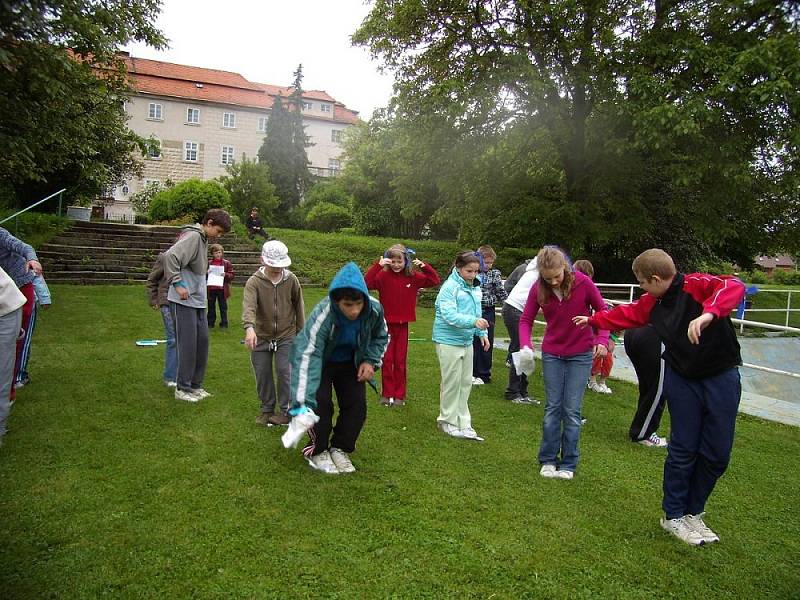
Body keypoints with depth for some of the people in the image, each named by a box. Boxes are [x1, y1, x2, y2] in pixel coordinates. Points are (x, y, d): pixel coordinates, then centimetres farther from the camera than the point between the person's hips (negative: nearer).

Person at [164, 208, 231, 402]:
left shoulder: (203, 239, 13)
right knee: (187, 344, -2)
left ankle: (195, 385, 23)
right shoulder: (193, 236, -15)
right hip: (184, 301, -9)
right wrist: (177, 284, -24)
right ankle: (183, 388, 11)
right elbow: (170, 256, -27)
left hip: (198, 301, 9)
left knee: (202, 341, 12)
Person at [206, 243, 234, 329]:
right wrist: (206, 273, -8)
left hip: (222, 289, -2)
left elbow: (232, 275, -1)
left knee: (223, 307, 7)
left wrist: (226, 275, -18)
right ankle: (210, 323, 22)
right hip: (211, 289, 2)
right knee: (211, 307, 12)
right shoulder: (209, 263, 3)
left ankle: (224, 324, 15)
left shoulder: (227, 263, -2)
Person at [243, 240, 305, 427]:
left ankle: (285, 411, 10)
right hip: (261, 336, 0)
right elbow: (248, 305, -30)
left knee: (284, 372, -6)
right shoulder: (254, 281, -13)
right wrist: (249, 328, -48)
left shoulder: (291, 280, -5)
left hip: (286, 336, 0)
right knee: (262, 374, 7)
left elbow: (299, 307, 5)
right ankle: (267, 409, 26)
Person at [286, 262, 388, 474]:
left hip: (351, 363, 4)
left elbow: (381, 337, -3)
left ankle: (340, 449, 20)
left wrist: (371, 361, -19)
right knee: (321, 402, -15)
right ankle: (316, 451, 9)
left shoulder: (374, 309, -28)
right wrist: (302, 403, -50)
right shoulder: (322, 314, -40)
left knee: (357, 403, -1)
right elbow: (307, 355, -44)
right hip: (322, 362, -3)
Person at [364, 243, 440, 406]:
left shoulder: (413, 277, -2)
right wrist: (378, 265, -31)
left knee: (400, 361, 10)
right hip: (386, 324, -1)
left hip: (403, 325, 2)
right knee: (387, 360, 6)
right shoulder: (383, 275, -10)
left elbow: (436, 281, -1)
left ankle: (399, 395, 20)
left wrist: (424, 266, -15)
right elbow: (366, 283, -24)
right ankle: (387, 394, 18)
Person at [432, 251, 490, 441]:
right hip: (449, 341, -7)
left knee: (466, 382, 12)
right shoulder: (449, 287, -17)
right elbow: (449, 315, -26)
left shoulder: (474, 287, 6)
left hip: (467, 341, 7)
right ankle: (448, 420, 20)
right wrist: (474, 321, -36)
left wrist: (482, 333, 10)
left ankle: (462, 422, 22)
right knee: (452, 383, 2)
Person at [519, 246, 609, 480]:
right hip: (551, 354, 2)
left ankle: (568, 464, 15)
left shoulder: (582, 283, -18)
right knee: (552, 408, 7)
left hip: (580, 355, -2)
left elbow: (603, 311, -5)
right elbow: (526, 319, -5)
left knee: (572, 410, 2)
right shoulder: (538, 288, -12)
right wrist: (526, 345, -23)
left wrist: (602, 339, -20)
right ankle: (548, 460, 19)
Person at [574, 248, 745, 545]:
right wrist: (594, 320, 32)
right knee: (683, 449, 3)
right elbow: (627, 313, 21)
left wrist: (709, 313, -52)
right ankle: (673, 515, 18)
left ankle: (692, 512, 25)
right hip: (682, 379, 4)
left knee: (717, 454, 5)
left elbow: (734, 287, -35)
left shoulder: (696, 285, -18)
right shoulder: (652, 303, 3)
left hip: (722, 377, -3)